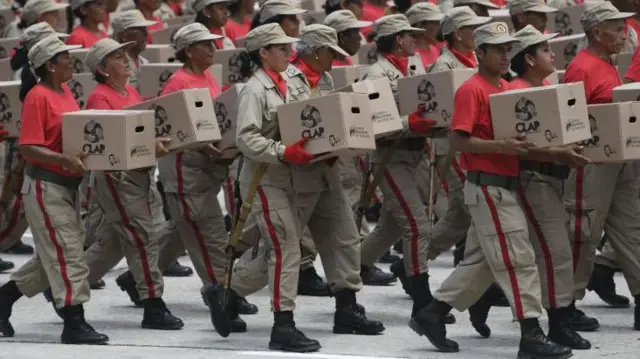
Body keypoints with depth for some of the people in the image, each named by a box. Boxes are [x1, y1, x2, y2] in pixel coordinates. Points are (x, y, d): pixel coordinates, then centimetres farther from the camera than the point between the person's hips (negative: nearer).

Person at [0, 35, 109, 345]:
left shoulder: (65, 92, 10)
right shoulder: (37, 97, -15)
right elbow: (28, 148, -20)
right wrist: (65, 160, -31)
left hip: (67, 184, 9)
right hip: (45, 186, -9)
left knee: (52, 256, 15)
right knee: (67, 253, -8)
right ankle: (74, 324, -5)